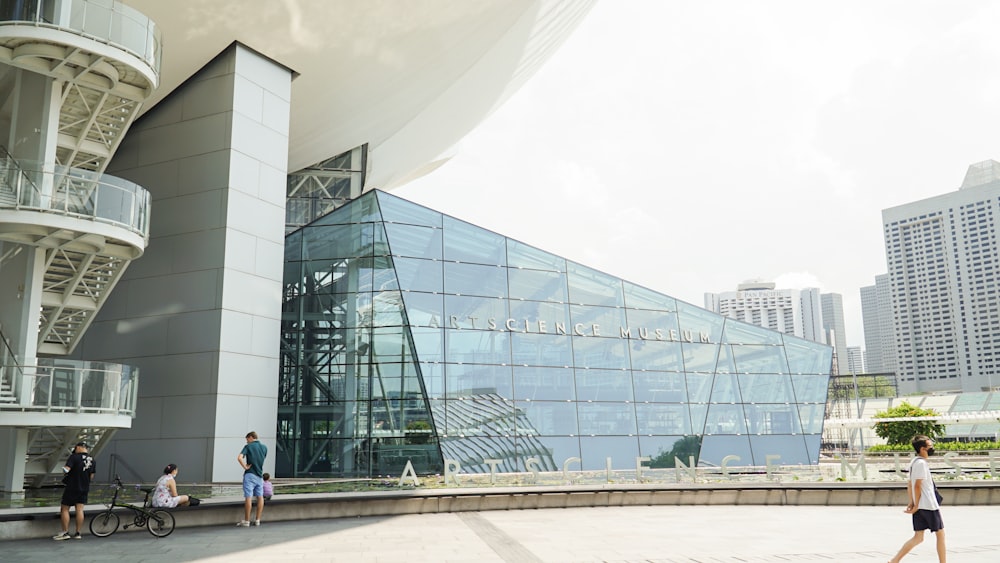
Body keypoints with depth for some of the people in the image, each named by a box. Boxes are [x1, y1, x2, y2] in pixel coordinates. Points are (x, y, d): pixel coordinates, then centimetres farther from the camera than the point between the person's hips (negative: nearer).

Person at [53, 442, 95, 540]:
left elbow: (66, 469, -21)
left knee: (64, 509, 5)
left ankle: (65, 532, 4)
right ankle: (78, 533, 7)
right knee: (80, 510, 6)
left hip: (72, 487, -5)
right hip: (84, 488, 6)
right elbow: (91, 477, 11)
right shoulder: (92, 460, 7)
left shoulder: (74, 457, -12)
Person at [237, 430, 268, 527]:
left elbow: (239, 458, -20)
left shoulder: (248, 446, -5)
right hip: (260, 475, 5)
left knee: (248, 497, -5)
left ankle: (246, 521, -3)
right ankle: (258, 520, 10)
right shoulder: (264, 447, 10)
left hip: (250, 474, -5)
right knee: (260, 497, 8)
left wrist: (245, 467, -11)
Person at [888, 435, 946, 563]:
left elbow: (909, 484, 17)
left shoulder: (914, 462, 14)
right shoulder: (921, 463, -15)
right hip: (929, 505, -9)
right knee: (940, 534, 7)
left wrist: (912, 502, 15)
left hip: (919, 507, 9)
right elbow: (917, 486, -19)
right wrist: (916, 506, -15)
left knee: (918, 537, 7)